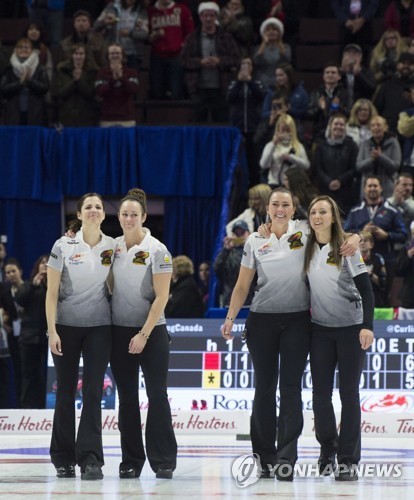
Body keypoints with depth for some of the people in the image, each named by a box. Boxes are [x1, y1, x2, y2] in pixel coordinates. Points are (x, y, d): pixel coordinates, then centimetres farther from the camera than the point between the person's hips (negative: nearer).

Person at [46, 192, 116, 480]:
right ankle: (64, 459, 16)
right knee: (66, 391, 5)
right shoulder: (63, 246, -5)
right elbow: (52, 292, -4)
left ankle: (90, 459, -7)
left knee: (93, 392, -6)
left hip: (99, 326, 1)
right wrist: (52, 330, -11)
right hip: (66, 325, -1)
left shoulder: (112, 246, 2)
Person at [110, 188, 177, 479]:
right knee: (127, 397, 6)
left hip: (151, 331, -4)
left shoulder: (157, 250, -9)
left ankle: (164, 462, 0)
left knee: (157, 394, -5)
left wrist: (144, 334, -14)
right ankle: (131, 460, 11)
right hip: (119, 331, 4)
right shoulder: (112, 247, 4)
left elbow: (161, 297, -11)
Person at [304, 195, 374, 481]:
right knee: (320, 393, 3)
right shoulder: (306, 249, 3)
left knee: (349, 393, -2)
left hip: (350, 327, -4)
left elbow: (366, 289, -12)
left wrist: (367, 325, -20)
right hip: (320, 329, 4)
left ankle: (349, 460, 2)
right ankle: (327, 450, 21)